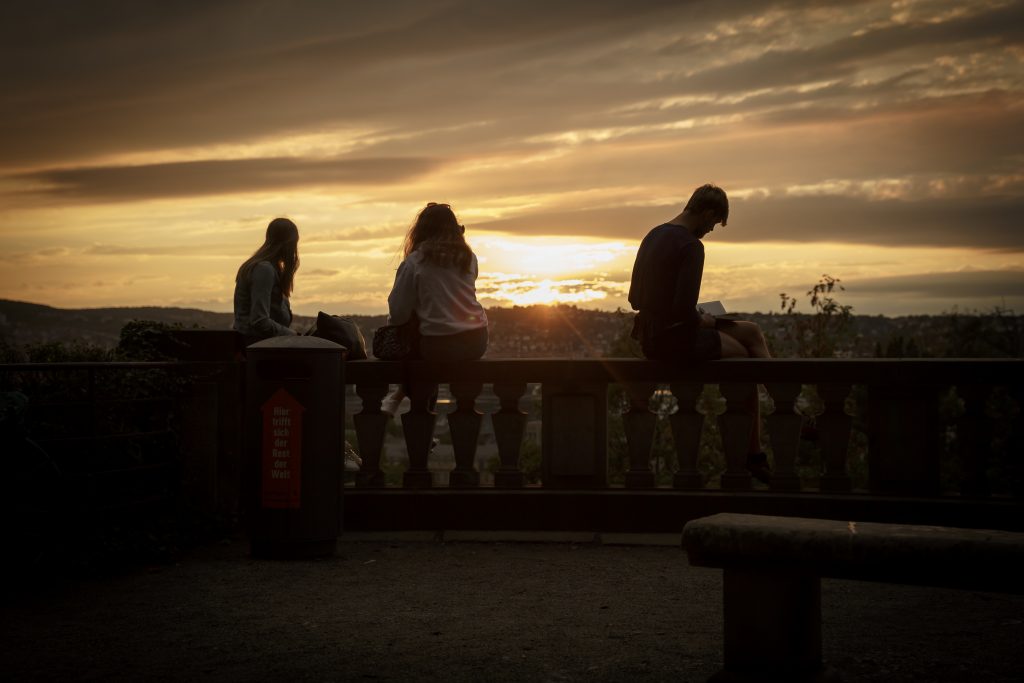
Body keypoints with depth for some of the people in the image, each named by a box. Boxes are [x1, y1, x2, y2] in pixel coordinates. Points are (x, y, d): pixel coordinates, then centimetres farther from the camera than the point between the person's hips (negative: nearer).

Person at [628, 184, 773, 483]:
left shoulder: (653, 236, 11)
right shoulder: (691, 246, -18)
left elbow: (635, 298, 16)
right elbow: (685, 309, -26)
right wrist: (701, 320, -3)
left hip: (651, 337, 9)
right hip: (675, 339, -9)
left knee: (752, 332, 19)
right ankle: (753, 454, 17)